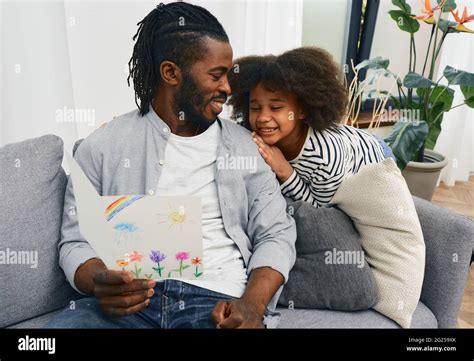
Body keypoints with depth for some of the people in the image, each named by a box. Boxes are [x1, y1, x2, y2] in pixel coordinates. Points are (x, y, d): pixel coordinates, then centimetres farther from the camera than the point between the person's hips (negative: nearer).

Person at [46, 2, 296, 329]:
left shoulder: (244, 145, 8)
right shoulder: (103, 146, 5)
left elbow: (277, 233, 5)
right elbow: (77, 241, 5)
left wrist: (252, 304, -14)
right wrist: (100, 282, -19)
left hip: (217, 301, 1)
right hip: (127, 301, 0)